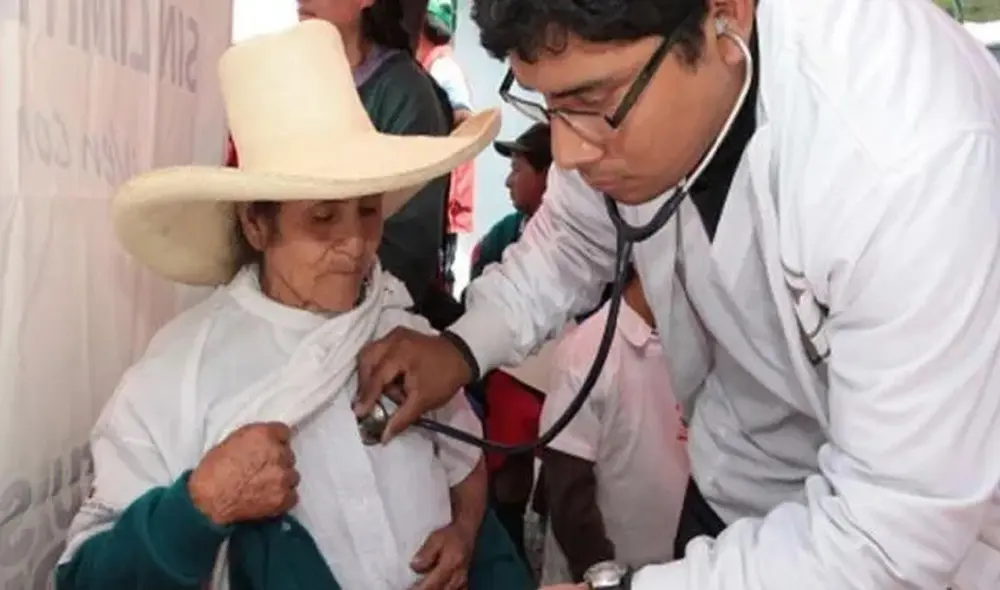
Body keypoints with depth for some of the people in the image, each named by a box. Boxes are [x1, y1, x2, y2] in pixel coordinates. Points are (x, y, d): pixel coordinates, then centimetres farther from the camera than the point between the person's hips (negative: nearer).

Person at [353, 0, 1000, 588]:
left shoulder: (918, 157, -36)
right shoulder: (614, 68, -18)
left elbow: (896, 530, -31)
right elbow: (576, 230, 1)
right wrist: (464, 345, -14)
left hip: (929, 531, -4)